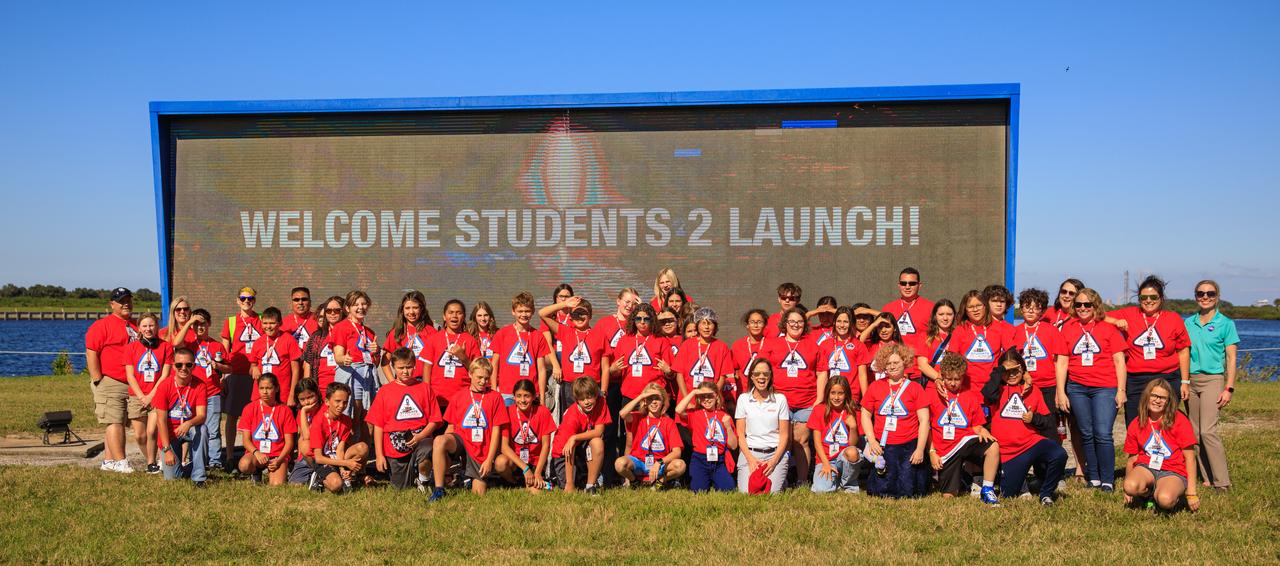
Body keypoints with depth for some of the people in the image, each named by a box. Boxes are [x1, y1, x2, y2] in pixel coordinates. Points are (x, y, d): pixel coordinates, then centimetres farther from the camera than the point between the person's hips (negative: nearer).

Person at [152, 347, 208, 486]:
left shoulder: (199, 386, -11)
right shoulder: (164, 387, -14)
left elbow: (201, 416, -20)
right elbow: (162, 421, -14)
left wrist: (188, 424, -44)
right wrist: (167, 449, -20)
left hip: (188, 430, 1)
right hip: (169, 434, 0)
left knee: (201, 428, -36)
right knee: (172, 477, -12)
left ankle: (198, 476, -26)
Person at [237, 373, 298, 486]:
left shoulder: (285, 411, 4)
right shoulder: (250, 408, 5)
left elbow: (289, 442, 2)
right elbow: (246, 440, 1)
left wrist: (278, 460, -15)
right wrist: (256, 453, -19)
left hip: (278, 455, -1)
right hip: (255, 453, 1)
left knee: (277, 485, -27)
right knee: (244, 465, -35)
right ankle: (255, 473, 3)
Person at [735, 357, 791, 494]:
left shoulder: (780, 399, 5)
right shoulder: (743, 399, 7)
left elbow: (784, 434, 3)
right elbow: (740, 434, 5)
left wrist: (774, 460, -10)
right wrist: (750, 459, -9)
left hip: (775, 452, 0)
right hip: (749, 452, 1)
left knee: (772, 492, -20)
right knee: (746, 492, -19)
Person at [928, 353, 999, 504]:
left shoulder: (971, 396, 12)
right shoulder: (933, 394, 5)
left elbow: (977, 425, 14)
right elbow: (927, 427, 6)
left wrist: (982, 431, -11)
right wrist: (932, 452, -2)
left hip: (967, 441, 1)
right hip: (945, 450, -1)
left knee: (993, 446, -32)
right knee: (948, 496, -9)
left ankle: (987, 490, -16)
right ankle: (958, 477, 28)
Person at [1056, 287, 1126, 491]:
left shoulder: (1108, 328, 5)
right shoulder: (1068, 328, 9)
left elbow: (1119, 360, 4)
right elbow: (1062, 361, 8)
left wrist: (1121, 390, -3)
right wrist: (1061, 392, 3)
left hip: (1105, 388, -3)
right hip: (1077, 388, 3)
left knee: (1103, 434, -10)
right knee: (1087, 435, 8)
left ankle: (1108, 480, -2)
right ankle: (1093, 478, 17)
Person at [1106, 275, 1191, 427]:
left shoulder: (1173, 319, 5)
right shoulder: (1128, 315, 4)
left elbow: (1183, 351, 8)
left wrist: (1185, 382, 6)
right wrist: (1116, 321, -13)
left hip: (1168, 380, 0)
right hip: (1135, 382, 1)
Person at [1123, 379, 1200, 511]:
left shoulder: (1179, 420, -5)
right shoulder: (1136, 424, 5)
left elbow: (1189, 457, -6)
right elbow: (1132, 457, 11)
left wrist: (1192, 493, -9)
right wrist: (1127, 490, 8)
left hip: (1173, 471, -3)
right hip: (1146, 467, 3)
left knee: (1165, 500, -35)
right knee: (1131, 487, -33)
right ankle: (1148, 492, 3)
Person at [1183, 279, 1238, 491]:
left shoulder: (1225, 323, -1)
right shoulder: (1188, 323, 10)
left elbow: (1231, 359, -2)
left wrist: (1229, 388, -9)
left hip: (1212, 379, -5)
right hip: (1190, 380, 5)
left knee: (1208, 431, -15)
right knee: (1195, 433, 5)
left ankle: (1222, 482, -8)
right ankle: (1207, 478, 13)